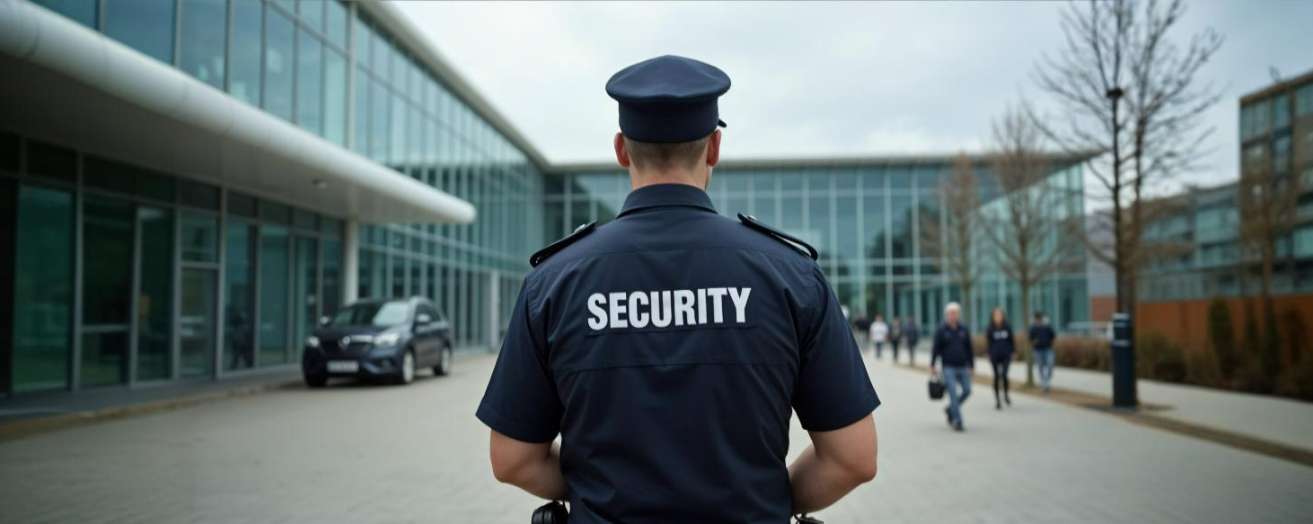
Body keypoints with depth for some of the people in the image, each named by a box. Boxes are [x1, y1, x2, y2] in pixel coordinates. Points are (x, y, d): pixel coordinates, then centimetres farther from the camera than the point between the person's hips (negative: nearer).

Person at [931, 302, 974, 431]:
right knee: (953, 393, -9)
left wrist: (972, 366, 11)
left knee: (967, 390, 0)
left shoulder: (964, 330, 8)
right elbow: (935, 349, -1)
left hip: (963, 367, 4)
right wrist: (932, 366, -3)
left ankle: (950, 410, 22)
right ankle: (957, 421, -5)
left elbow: (969, 349, 13)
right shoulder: (941, 331, -2)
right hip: (949, 368, -4)